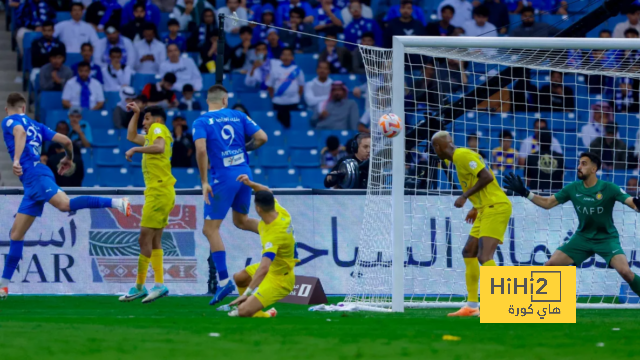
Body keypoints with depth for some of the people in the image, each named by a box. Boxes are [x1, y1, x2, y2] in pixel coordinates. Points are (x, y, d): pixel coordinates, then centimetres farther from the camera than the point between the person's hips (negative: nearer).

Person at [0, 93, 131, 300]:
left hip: (34, 175, -9)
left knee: (65, 204, -35)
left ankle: (116, 203, -45)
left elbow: (20, 132, -19)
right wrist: (69, 159, 42)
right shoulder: (35, 126, 25)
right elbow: (66, 141, 22)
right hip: (32, 182, 9)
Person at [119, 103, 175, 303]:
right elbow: (131, 136, 37)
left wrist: (136, 149, -20)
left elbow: (159, 147, -27)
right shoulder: (152, 134, 22)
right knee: (154, 241, 8)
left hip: (158, 192, -10)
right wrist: (136, 113, 30)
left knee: (145, 238, -9)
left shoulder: (158, 128, -5)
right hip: (159, 193, 10)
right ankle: (159, 284, 7)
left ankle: (139, 287, -7)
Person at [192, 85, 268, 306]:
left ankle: (224, 281, -9)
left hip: (223, 178, -5)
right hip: (244, 174, 5)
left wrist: (204, 181, -14)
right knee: (240, 220, 27)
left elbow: (201, 149, -18)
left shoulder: (201, 122, -3)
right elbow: (262, 138, 1)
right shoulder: (238, 116, 8)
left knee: (210, 229, -1)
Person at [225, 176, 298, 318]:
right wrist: (250, 183, -9)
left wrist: (247, 293, -47)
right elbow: (266, 192, 8)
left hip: (278, 279, -10)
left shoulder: (273, 236, -38)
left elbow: (263, 269, -47)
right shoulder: (279, 211, -14)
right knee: (239, 278, 26)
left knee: (244, 311, -17)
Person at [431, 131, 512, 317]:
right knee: (469, 252, 15)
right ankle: (471, 305, 20)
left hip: (495, 208, -11)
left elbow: (487, 177, -20)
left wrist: (465, 196, -14)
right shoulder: (459, 157, 17)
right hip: (486, 209, 11)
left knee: (485, 256, -19)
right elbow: (486, 179, 23)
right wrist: (476, 208, 21)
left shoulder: (463, 155, -12)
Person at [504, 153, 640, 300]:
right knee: (550, 265, -7)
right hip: (582, 237, 4)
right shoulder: (573, 189, -4)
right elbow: (547, 203, 4)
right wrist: (525, 193, -6)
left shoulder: (609, 188, -17)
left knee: (625, 271, -26)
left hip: (607, 238, -4)